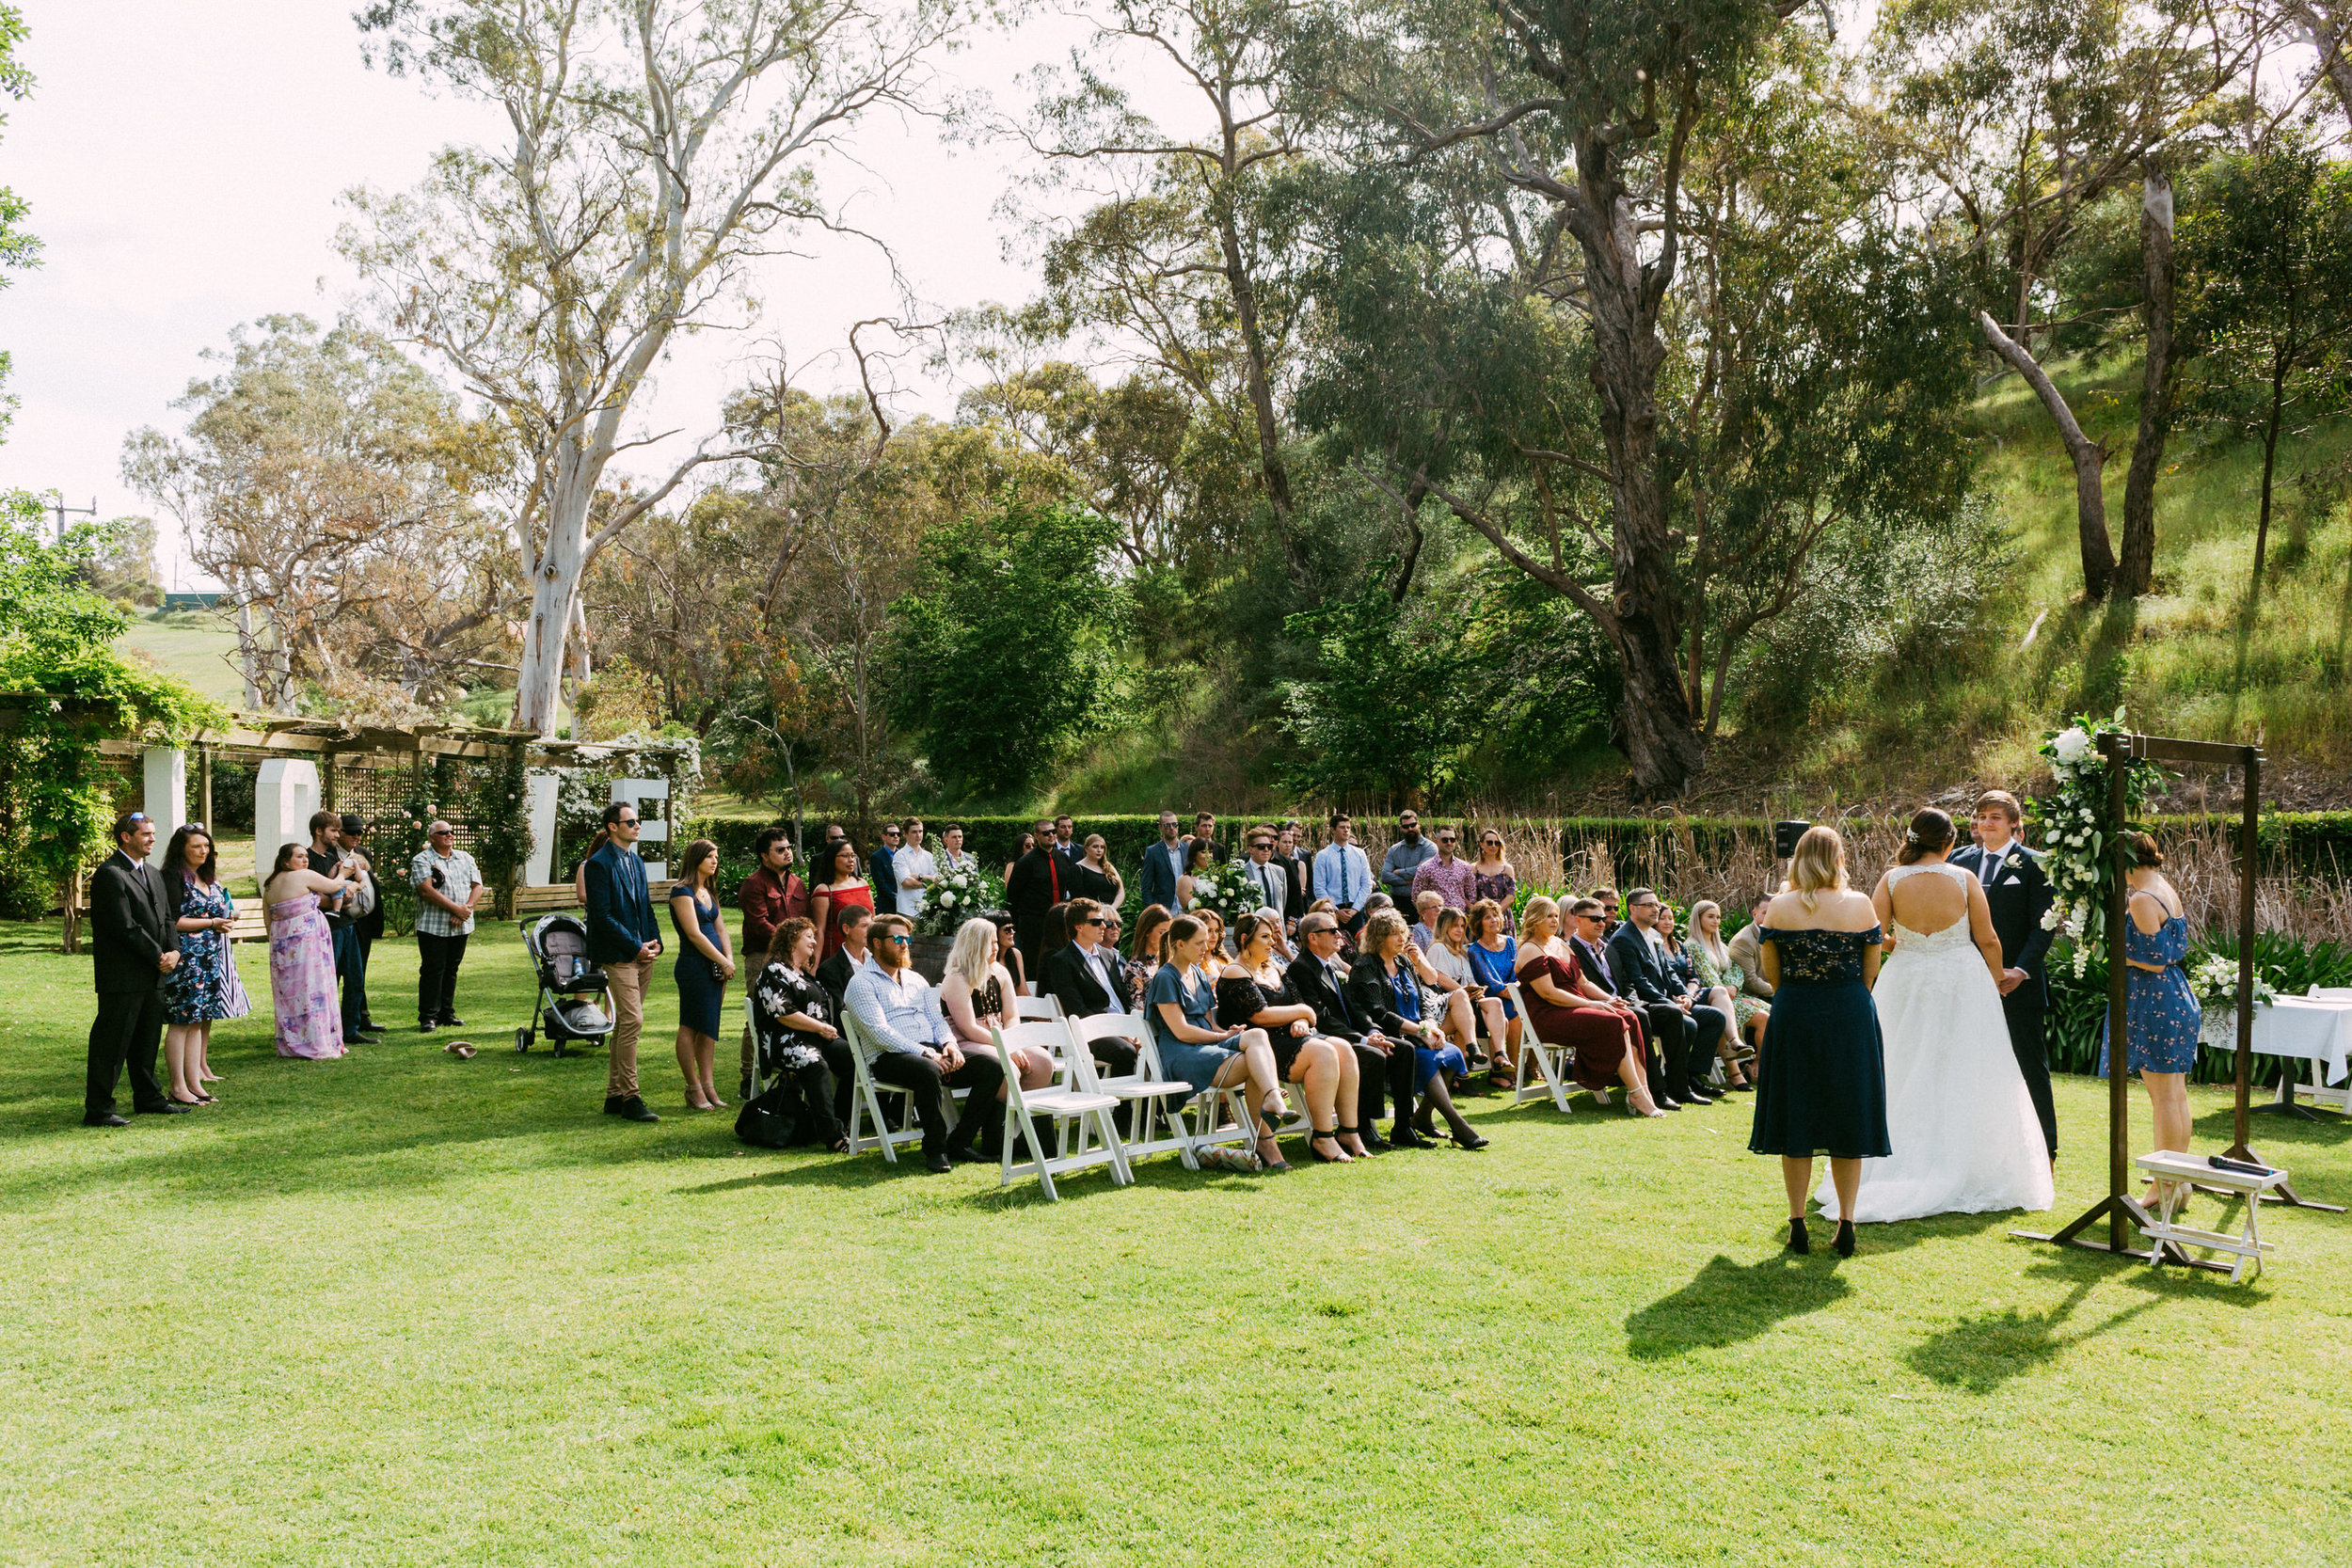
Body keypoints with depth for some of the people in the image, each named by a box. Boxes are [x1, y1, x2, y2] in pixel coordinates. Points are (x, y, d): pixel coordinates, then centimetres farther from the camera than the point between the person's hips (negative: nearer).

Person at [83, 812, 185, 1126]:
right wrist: (158, 956, -13)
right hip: (122, 977, -9)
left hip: (153, 976, 9)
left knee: (147, 1041, 17)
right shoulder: (110, 874, -13)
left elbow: (166, 917, 17)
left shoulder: (151, 873, 17)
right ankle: (97, 1109, 0)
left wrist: (174, 951, 0)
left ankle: (148, 1098, 27)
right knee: (111, 1043, -5)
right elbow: (125, 926, -18)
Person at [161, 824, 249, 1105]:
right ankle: (178, 1087, -5)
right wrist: (211, 923, -13)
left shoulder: (208, 878, 18)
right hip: (186, 956, -9)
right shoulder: (174, 877, -9)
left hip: (211, 957, 9)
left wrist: (227, 918, 8)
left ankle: (197, 1075, 11)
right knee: (182, 1021, -7)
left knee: (202, 1018, 8)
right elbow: (172, 921, -15)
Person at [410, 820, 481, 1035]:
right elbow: (426, 891, -15)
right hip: (433, 926, -5)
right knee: (432, 970, -6)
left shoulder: (465, 858, 14)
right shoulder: (422, 861, -3)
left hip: (460, 926, 5)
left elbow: (477, 887, 9)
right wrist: (457, 908, -17)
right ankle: (428, 1017, 0)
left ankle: (446, 1014, 18)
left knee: (451, 970, 10)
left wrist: (467, 908, -10)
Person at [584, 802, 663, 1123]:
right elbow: (602, 915, -15)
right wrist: (635, 947, -15)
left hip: (642, 955, 8)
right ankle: (630, 1098, -8)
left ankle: (614, 1095, 16)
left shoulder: (636, 862, 17)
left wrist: (654, 940, 4)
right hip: (619, 957, -8)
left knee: (625, 1024, 11)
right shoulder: (600, 864, -10)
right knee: (632, 1021, -13)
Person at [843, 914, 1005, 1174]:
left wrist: (949, 1044, -4)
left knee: (992, 1067, -13)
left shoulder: (916, 980, 24)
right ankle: (935, 1149, -24)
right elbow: (878, 1031, -12)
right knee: (928, 1071, -40)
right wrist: (925, 1053, -20)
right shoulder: (862, 983, 0)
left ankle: (959, 1142, -11)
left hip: (931, 1051, 7)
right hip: (889, 1058, -7)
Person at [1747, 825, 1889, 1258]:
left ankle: (1797, 1223, 10)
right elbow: (1871, 970, 4)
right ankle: (1846, 1223, 10)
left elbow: (1771, 971, 2)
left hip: (1794, 1016, 0)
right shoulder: (1861, 905, -4)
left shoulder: (1779, 908, -4)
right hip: (1851, 1019, 0)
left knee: (1795, 1115, 8)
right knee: (1848, 1116, 8)